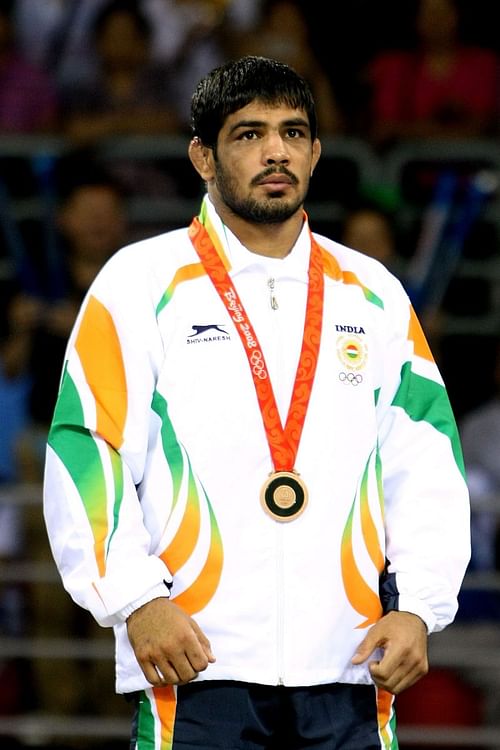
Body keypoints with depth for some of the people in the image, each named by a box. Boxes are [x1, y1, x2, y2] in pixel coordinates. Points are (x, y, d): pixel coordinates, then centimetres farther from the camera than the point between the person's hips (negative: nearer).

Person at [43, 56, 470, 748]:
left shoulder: (374, 295, 16)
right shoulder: (142, 282, 6)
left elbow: (427, 464, 13)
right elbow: (86, 454, 0)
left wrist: (418, 607, 0)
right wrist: (136, 600, -11)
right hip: (195, 665, -3)